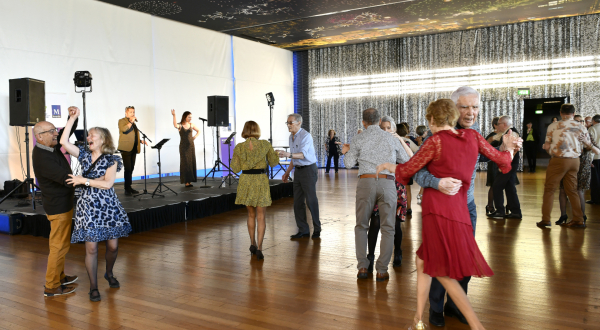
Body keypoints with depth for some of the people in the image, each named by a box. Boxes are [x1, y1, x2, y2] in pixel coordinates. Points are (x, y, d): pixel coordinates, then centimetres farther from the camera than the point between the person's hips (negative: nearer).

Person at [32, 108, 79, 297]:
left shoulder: (50, 147, 3)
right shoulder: (42, 158, -25)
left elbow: (67, 132, 10)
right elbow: (66, 179, -29)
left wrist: (73, 117, -9)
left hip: (62, 203, 10)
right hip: (58, 206, -10)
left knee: (59, 244, 20)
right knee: (59, 245, -2)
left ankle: (59, 276, 34)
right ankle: (52, 287, 8)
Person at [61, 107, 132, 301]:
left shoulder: (111, 160, -2)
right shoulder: (84, 155, 8)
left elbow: (107, 183, -13)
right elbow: (64, 141, -3)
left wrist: (84, 180, -14)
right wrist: (73, 118, -1)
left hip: (108, 207, -1)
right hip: (88, 207, 2)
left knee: (113, 246, 4)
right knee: (91, 248, -1)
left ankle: (109, 273, 33)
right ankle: (93, 287, 13)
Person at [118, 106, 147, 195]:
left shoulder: (133, 123, 23)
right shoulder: (122, 121, 1)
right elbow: (124, 129, -21)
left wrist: (141, 141, 15)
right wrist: (131, 121, -14)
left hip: (133, 149, 8)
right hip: (126, 149, -8)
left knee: (131, 169, 9)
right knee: (128, 169, -10)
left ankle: (129, 187, 15)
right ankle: (127, 189, -6)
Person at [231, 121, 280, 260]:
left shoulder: (239, 147, -4)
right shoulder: (265, 144, -5)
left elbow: (236, 169, 0)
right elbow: (274, 162, 4)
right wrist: (271, 151, 21)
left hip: (246, 182, 2)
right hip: (261, 181, -2)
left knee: (251, 214, 20)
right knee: (260, 217, 4)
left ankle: (253, 244, 25)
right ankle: (259, 247, -6)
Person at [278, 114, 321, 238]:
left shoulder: (306, 136, -15)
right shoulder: (291, 137, 12)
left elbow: (303, 154, -30)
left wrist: (288, 154, -45)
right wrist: (287, 172, 19)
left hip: (309, 169, -8)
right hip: (298, 171, 8)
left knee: (311, 200, -3)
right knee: (298, 201, 7)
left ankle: (316, 229, 13)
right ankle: (303, 230, 15)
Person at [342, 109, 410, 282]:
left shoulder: (358, 139, 6)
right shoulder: (391, 138, 10)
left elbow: (349, 163, 10)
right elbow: (405, 160, 19)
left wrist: (347, 152, 31)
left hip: (366, 182, 0)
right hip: (387, 183, 0)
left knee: (361, 226, 14)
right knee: (387, 228, 7)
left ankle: (362, 267, 8)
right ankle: (382, 271, 6)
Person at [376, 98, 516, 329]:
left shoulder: (436, 141, -9)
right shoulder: (472, 136, 6)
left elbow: (407, 170, -1)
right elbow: (501, 159, 17)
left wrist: (387, 166, 18)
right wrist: (509, 149, 39)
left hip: (437, 209, -7)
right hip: (458, 209, 7)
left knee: (444, 273, 4)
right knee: (423, 260, 20)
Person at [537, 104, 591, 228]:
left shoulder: (553, 126, -6)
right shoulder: (580, 127, 3)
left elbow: (546, 146, -6)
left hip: (558, 160, -4)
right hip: (574, 161, 4)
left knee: (549, 189, 4)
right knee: (572, 190, 13)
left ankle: (546, 219, 0)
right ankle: (578, 220, 16)